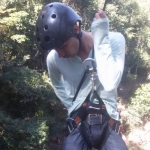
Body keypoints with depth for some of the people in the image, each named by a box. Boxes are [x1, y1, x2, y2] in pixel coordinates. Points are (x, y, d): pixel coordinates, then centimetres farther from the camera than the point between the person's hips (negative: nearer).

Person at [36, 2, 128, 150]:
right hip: (78, 124, 1)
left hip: (107, 122, -1)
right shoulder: (54, 58, -6)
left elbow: (110, 83, -30)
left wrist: (101, 38, -28)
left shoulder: (114, 40, -13)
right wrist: (71, 106, 9)